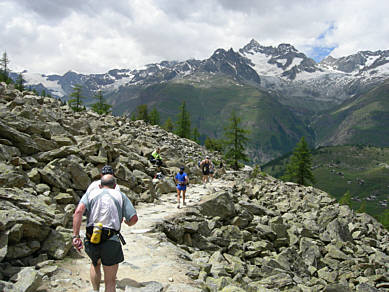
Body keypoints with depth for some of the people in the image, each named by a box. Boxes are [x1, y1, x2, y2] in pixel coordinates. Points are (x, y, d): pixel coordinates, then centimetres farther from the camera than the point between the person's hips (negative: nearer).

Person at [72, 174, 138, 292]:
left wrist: (75, 236, -9)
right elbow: (134, 218, 1)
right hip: (111, 240, -2)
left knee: (95, 264, 34)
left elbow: (78, 211, -6)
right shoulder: (121, 195, 10)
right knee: (110, 281, 10)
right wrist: (127, 222, 23)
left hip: (91, 239, 2)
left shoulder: (91, 193, 13)